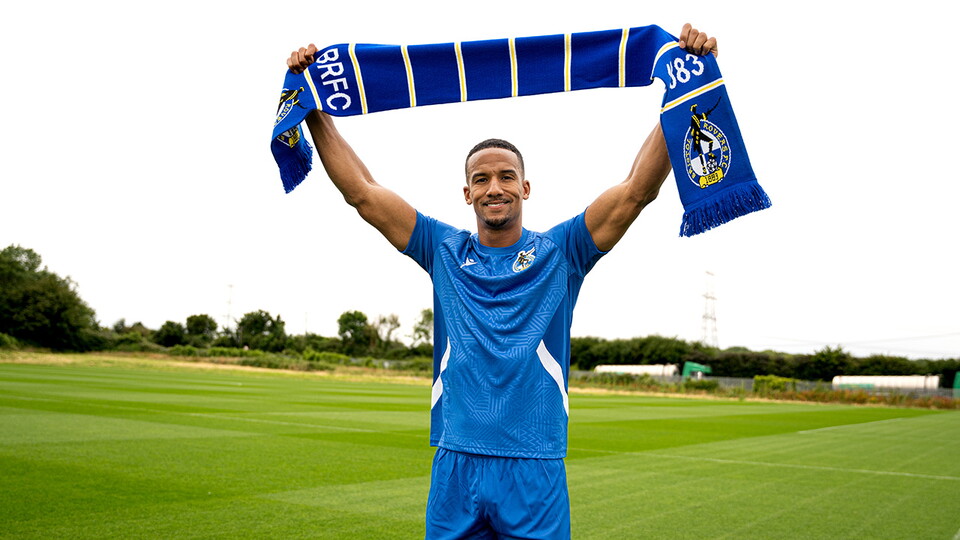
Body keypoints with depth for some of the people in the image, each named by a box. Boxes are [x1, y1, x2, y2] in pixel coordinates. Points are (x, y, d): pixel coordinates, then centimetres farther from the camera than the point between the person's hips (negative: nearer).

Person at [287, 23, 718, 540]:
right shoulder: (444, 250, 7)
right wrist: (316, 111, 0)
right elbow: (362, 192, 4)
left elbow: (638, 188, -6)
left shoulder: (559, 251, 3)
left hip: (537, 472, -1)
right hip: (455, 468, 2)